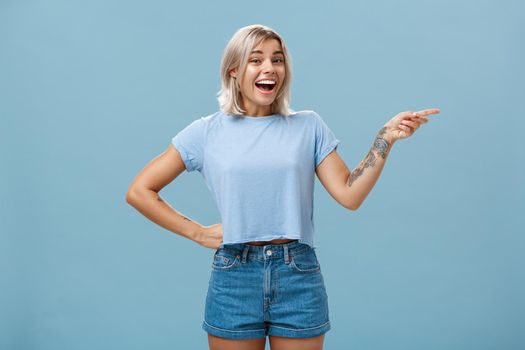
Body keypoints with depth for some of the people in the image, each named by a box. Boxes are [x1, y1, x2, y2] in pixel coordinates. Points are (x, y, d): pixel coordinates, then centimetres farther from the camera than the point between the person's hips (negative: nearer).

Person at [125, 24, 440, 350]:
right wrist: (197, 232, -3)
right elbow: (139, 191, 2)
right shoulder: (208, 131, 1)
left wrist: (386, 137, -11)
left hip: (299, 277, 1)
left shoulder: (308, 126, 5)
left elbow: (349, 195, -4)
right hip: (234, 277, 0)